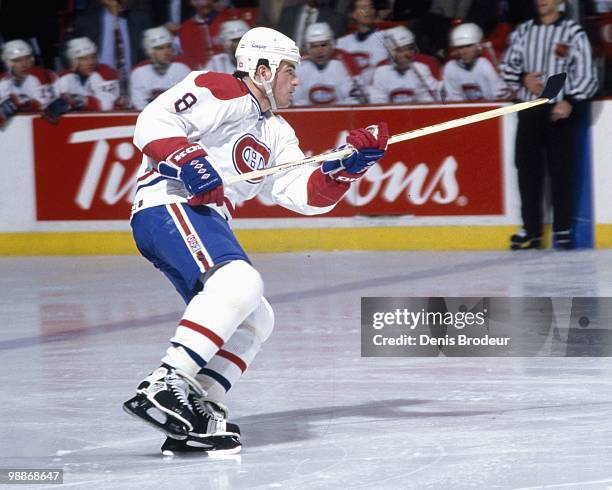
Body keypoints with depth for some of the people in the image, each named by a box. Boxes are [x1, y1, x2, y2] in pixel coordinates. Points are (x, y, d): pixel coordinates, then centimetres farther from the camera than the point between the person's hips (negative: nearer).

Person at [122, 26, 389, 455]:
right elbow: (153, 122, -12)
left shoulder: (277, 133, 24)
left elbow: (305, 193, 14)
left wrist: (350, 165, 1)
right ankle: (165, 385, -37)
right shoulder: (221, 93, -2)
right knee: (239, 281, -30)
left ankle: (196, 415, 0)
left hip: (206, 222, 10)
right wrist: (190, 162, -25)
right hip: (168, 206, -10)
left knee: (255, 319, 9)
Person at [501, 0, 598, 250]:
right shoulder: (523, 31, 10)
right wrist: (523, 78, -7)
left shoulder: (573, 32, -2)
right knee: (528, 170, 2)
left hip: (560, 110, -4)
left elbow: (586, 75, -5)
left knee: (561, 170, -4)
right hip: (529, 110, 4)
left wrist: (570, 102, -18)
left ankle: (563, 229, 3)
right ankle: (531, 230, 8)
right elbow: (507, 66, 14)